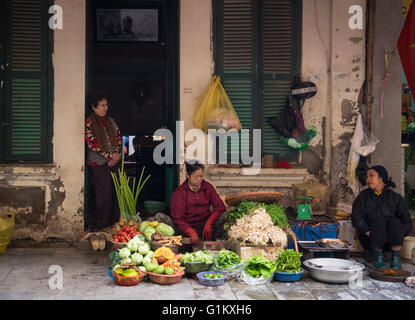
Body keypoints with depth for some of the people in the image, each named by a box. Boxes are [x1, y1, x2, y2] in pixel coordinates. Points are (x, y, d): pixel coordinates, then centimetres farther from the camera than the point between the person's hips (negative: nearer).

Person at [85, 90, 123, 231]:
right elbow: (92, 144, -12)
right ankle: (103, 224, 9)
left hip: (115, 161, 5)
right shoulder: (89, 123, -6)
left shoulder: (110, 120, 12)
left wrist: (116, 154, -4)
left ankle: (116, 221, 15)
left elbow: (119, 137, 13)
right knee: (105, 194, -3)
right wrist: (109, 156, -13)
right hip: (99, 164, -5)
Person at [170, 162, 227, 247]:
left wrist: (209, 223, -21)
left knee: (224, 216, -26)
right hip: (189, 227, -3)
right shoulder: (179, 193, -3)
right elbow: (178, 219, -10)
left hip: (207, 224, 3)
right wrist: (192, 232, -29)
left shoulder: (207, 187, 8)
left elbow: (220, 206, -2)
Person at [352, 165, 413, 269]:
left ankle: (396, 260, -24)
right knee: (379, 221, -29)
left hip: (391, 239, 1)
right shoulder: (363, 196, 12)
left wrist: (399, 233, -16)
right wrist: (367, 231, -18)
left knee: (394, 222, -29)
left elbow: (406, 219, 4)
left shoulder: (396, 197, 12)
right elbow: (356, 217, 0)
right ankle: (377, 258, -21)